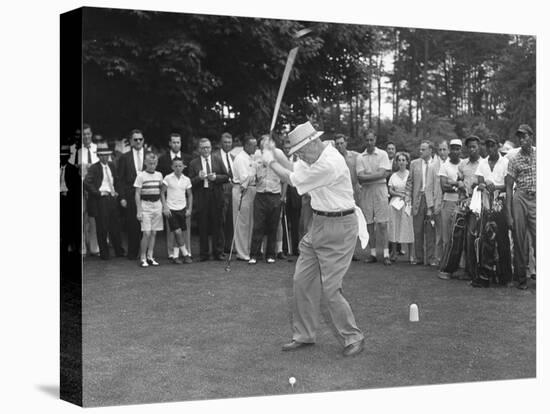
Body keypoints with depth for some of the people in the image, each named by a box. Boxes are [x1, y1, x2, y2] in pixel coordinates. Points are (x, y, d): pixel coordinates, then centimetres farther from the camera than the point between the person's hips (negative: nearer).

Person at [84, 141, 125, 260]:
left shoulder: (111, 166, 13)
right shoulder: (94, 168, -6)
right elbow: (87, 183, -16)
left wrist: (117, 192, 12)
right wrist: (99, 193, -16)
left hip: (113, 199, 5)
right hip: (100, 201, -5)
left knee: (115, 227, 10)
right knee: (102, 228, 1)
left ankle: (119, 251, 19)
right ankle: (104, 253, 10)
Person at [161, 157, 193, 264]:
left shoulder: (186, 180, 4)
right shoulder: (168, 178, -5)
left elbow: (190, 195, 13)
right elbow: (162, 193, -2)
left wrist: (190, 209, 4)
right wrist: (165, 207, -8)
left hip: (182, 209, 3)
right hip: (171, 209, -3)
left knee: (179, 233, 4)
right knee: (177, 232, -10)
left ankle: (175, 255, 11)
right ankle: (185, 254, 1)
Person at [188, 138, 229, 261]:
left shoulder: (218, 161, 10)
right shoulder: (194, 163, 5)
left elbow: (226, 177, 8)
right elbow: (190, 182, 2)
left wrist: (216, 177, -9)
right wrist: (199, 178, -16)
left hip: (216, 197, 1)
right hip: (201, 198, -1)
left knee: (217, 225, 4)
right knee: (203, 227, 2)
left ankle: (218, 252, 12)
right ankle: (204, 253, 9)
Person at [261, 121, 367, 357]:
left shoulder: (329, 164, -25)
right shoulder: (317, 158, 5)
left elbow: (291, 179, -15)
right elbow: (294, 169, 18)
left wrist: (270, 161, -1)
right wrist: (278, 157, 6)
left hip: (338, 227, -10)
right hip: (319, 224, 10)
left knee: (330, 288, -7)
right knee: (302, 280, 9)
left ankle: (353, 338, 10)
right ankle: (304, 336, 21)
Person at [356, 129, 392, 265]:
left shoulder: (382, 154, 3)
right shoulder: (360, 157, 7)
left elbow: (384, 174, -8)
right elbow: (360, 177, -3)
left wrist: (366, 176, -8)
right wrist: (376, 175, -12)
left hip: (380, 189, -2)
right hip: (365, 191, 2)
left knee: (382, 224, -6)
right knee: (369, 224, 4)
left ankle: (386, 254, -5)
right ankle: (373, 254, 11)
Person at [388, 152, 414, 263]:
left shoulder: (410, 174, 4)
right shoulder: (393, 176, 12)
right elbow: (390, 190, 7)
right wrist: (399, 194, -9)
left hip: (407, 203, -3)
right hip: (395, 203, 3)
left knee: (408, 228, -6)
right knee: (394, 227, 0)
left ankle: (411, 254, -1)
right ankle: (394, 253, 9)